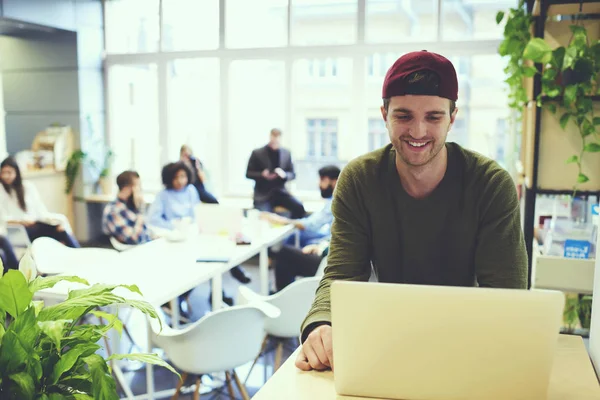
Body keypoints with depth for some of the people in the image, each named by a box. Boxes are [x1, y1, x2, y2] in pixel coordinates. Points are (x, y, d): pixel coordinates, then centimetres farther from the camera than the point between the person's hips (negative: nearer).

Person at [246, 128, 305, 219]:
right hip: (263, 193, -2)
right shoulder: (257, 153, -2)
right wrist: (262, 174, -18)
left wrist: (284, 175, -12)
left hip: (280, 192, 3)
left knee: (299, 207, -21)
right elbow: (248, 173, 2)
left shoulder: (286, 153, 7)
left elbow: (292, 174, 12)